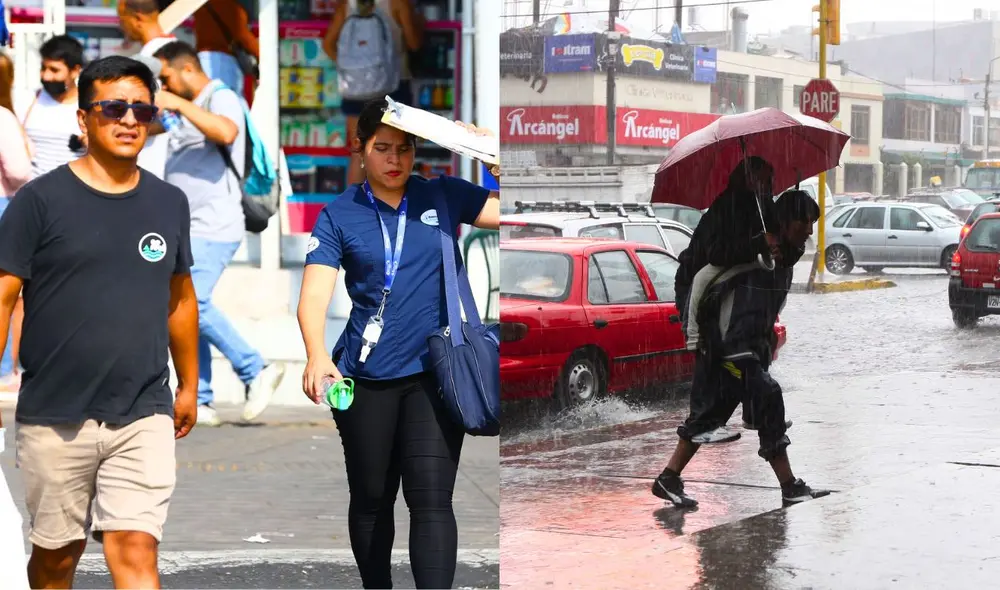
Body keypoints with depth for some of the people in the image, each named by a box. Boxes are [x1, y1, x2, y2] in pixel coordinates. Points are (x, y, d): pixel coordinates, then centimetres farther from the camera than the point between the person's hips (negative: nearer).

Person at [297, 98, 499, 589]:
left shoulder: (443, 196, 3)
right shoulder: (339, 216, -1)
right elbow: (314, 294, -10)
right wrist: (317, 355, -29)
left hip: (433, 372, -1)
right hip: (366, 377, 1)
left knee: (431, 499, -10)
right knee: (371, 498, 13)